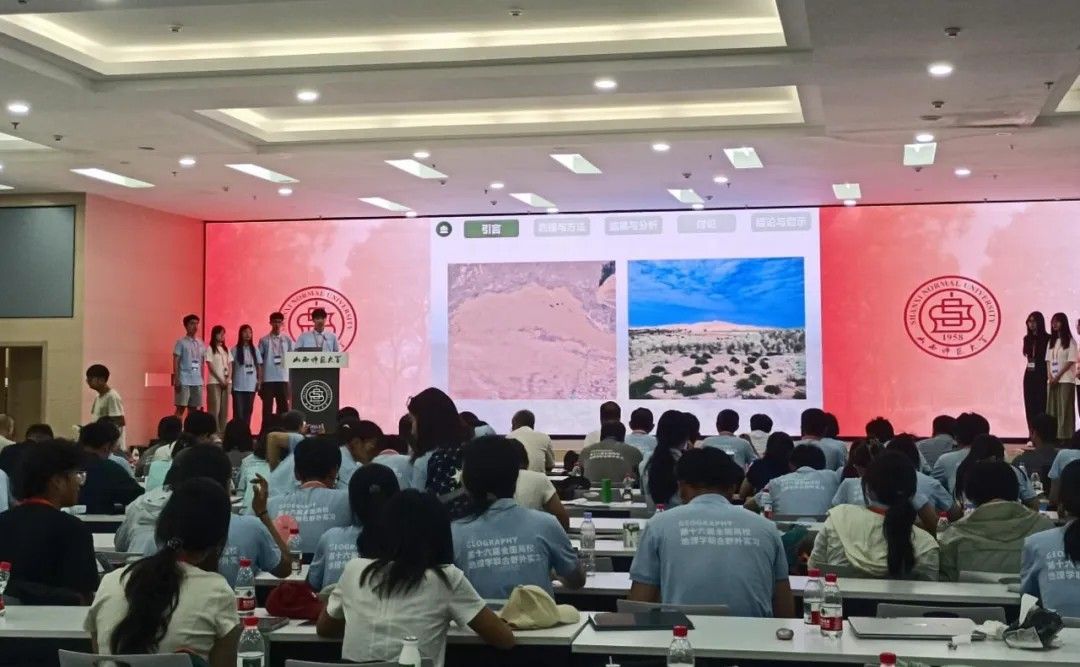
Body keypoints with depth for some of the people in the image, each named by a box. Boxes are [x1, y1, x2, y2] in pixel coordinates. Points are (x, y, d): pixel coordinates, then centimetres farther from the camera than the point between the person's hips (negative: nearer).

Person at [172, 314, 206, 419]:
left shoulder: (201, 344, 14)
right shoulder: (181, 342, -1)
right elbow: (176, 361, -6)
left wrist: (202, 380, 12)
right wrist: (176, 379, -13)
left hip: (197, 381, 5)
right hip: (184, 381, -5)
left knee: (193, 409, 6)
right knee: (181, 408, -6)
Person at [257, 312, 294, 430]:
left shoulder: (287, 340, 8)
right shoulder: (264, 340, 3)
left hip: (283, 378, 2)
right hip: (268, 378, -2)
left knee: (283, 406, 4)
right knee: (267, 407, 0)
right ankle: (265, 432, 3)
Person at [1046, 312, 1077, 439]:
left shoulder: (1070, 341, -3)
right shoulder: (1051, 341, 15)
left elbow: (1071, 361, -9)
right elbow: (1048, 360, 12)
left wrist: (1058, 376, -14)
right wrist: (1050, 376, -4)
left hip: (1066, 380, -6)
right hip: (1052, 380, 6)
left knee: (1065, 409, -8)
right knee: (1052, 409, 3)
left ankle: (1065, 437, -9)